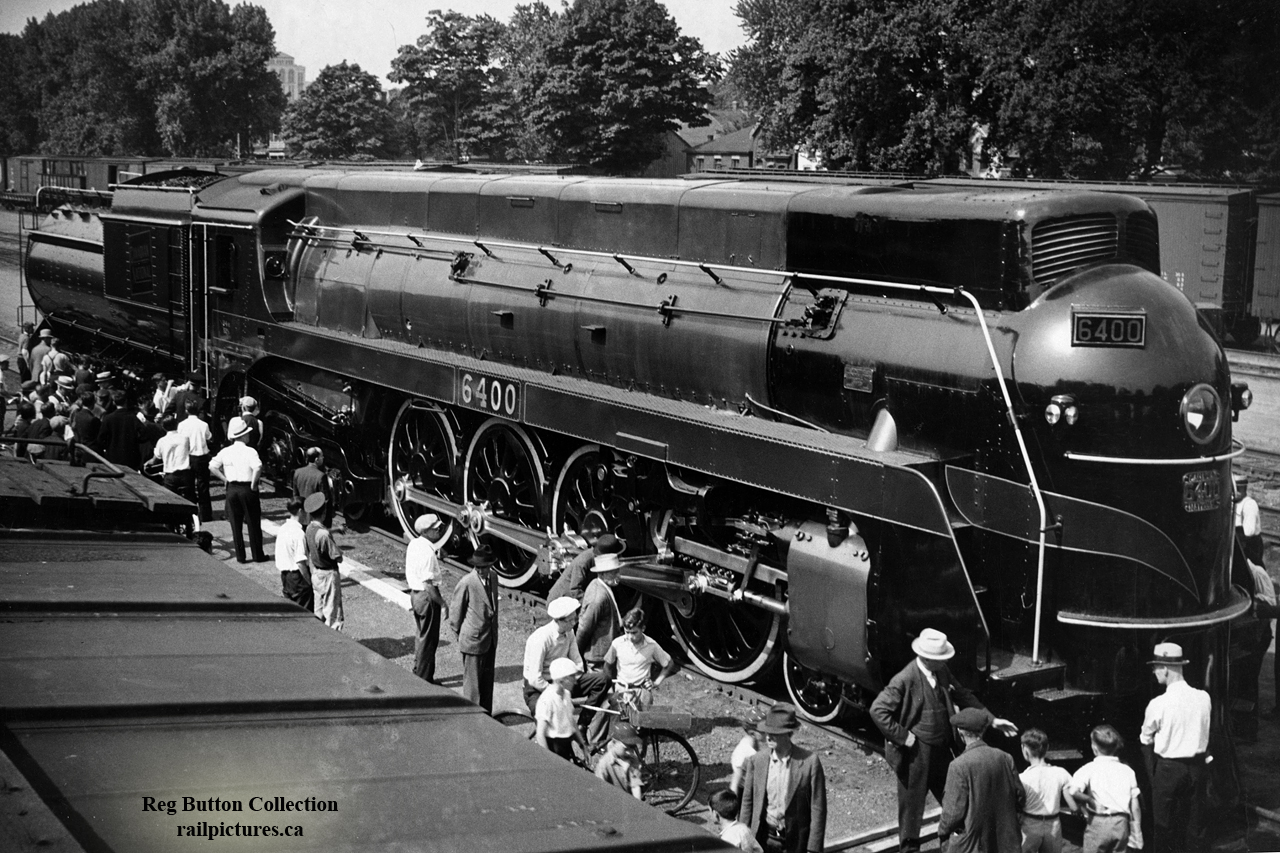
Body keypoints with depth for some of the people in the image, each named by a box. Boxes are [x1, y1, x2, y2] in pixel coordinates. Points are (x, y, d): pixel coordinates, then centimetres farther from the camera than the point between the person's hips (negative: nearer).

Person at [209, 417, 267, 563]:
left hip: (231, 489, 4)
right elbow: (258, 467, -28)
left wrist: (225, 479, 4)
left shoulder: (225, 451, 2)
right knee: (253, 524, 7)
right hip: (247, 489, -4)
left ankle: (240, 556, 13)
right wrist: (253, 483, -14)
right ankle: (258, 555, 12)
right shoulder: (249, 451, -12)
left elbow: (212, 467, -1)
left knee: (236, 524, 11)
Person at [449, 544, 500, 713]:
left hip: (490, 638, 7)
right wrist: (458, 632, 1)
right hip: (473, 639, -7)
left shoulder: (492, 577, 3)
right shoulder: (466, 583, -19)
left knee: (487, 680, 16)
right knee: (472, 680, 0)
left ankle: (486, 716, 27)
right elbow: (455, 610, -8)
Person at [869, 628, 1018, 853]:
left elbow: (963, 696, 13)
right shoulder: (905, 680, -21)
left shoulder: (942, 672, 0)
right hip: (916, 753, -6)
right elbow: (878, 710, -22)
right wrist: (902, 736, -19)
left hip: (942, 749, 6)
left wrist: (992, 719, 10)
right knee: (912, 803, 9)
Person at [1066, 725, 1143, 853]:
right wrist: (1136, 834, 12)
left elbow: (1071, 792, -23)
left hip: (1098, 823, -3)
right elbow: (1135, 805, 5)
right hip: (1121, 823, 4)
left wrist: (1087, 799, -5)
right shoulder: (1127, 771, 5)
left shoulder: (1089, 769, -5)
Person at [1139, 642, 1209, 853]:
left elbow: (1145, 740, -4)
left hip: (1168, 768, -4)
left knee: (1164, 825, 9)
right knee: (1195, 822, 14)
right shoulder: (1204, 698, -6)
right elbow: (1204, 732, 9)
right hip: (1197, 766, 4)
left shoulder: (1158, 704, -17)